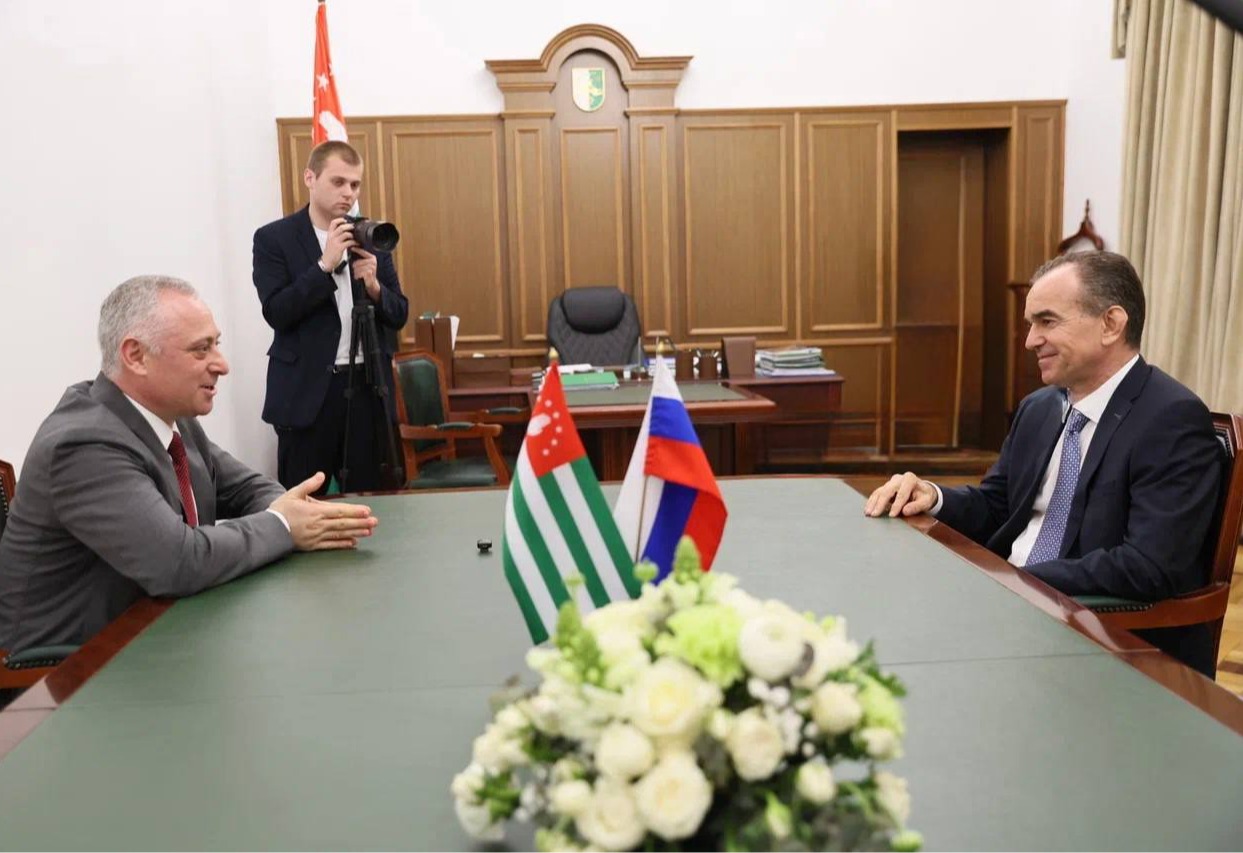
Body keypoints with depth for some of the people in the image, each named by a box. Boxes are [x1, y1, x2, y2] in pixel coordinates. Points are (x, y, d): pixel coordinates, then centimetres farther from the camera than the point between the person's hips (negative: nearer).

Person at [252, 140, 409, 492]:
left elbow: (399, 315, 9)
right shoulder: (273, 238, -1)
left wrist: (373, 286, -12)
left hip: (369, 386, 3)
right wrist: (325, 264, -18)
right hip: (308, 390, -3)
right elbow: (276, 313, -12)